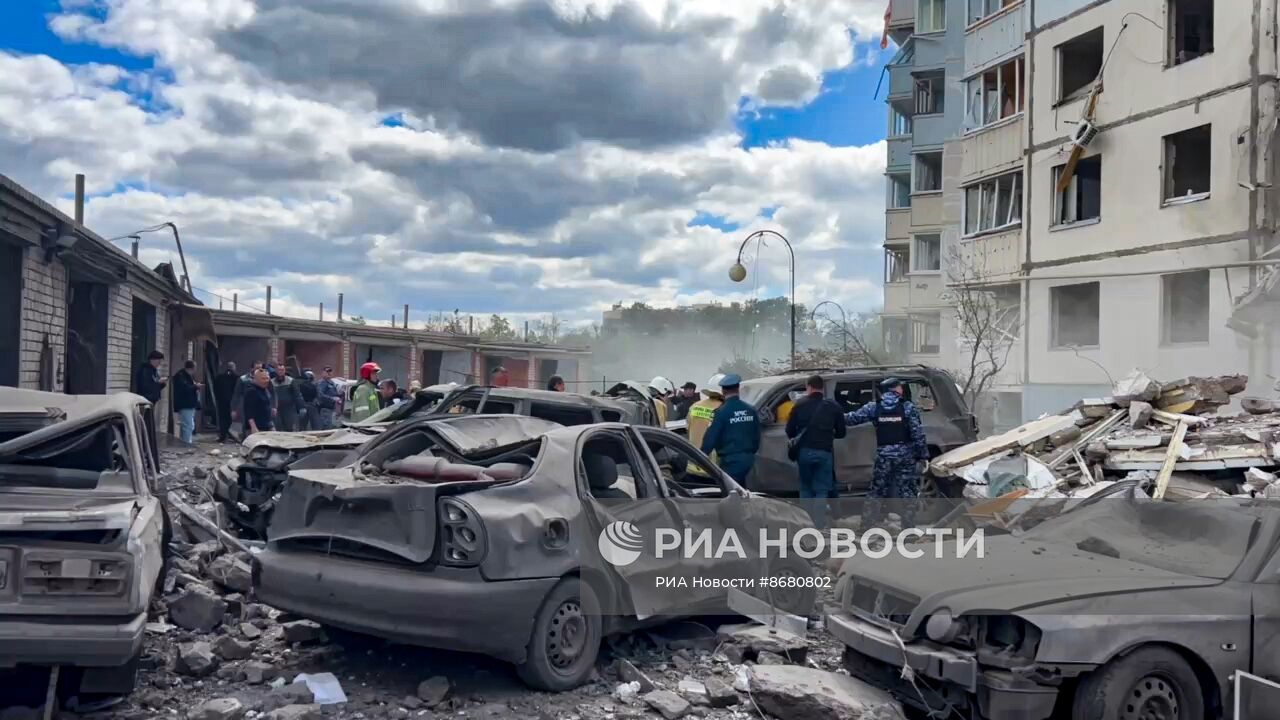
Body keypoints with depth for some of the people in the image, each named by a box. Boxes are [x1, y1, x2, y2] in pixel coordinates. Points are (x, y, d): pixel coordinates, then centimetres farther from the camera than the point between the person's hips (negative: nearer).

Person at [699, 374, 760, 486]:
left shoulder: (722, 412, -15)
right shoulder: (750, 410, 4)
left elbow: (711, 437, -14)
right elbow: (756, 436, 12)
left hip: (731, 460, -6)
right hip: (748, 458, 7)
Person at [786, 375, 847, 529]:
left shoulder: (800, 405, 3)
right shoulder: (833, 407, 4)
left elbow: (790, 430, 3)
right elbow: (841, 432, 8)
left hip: (804, 451, 1)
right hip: (824, 452, -1)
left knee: (805, 488, 15)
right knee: (821, 490, 5)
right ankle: (819, 526, -1)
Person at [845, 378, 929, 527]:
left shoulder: (874, 407, 3)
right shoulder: (908, 407, -4)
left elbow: (853, 418, 7)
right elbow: (918, 433, -8)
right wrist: (923, 455, -4)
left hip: (883, 456, 2)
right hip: (905, 455, -2)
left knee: (876, 490, 12)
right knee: (907, 491, 4)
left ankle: (866, 523, 13)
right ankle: (908, 525, 2)